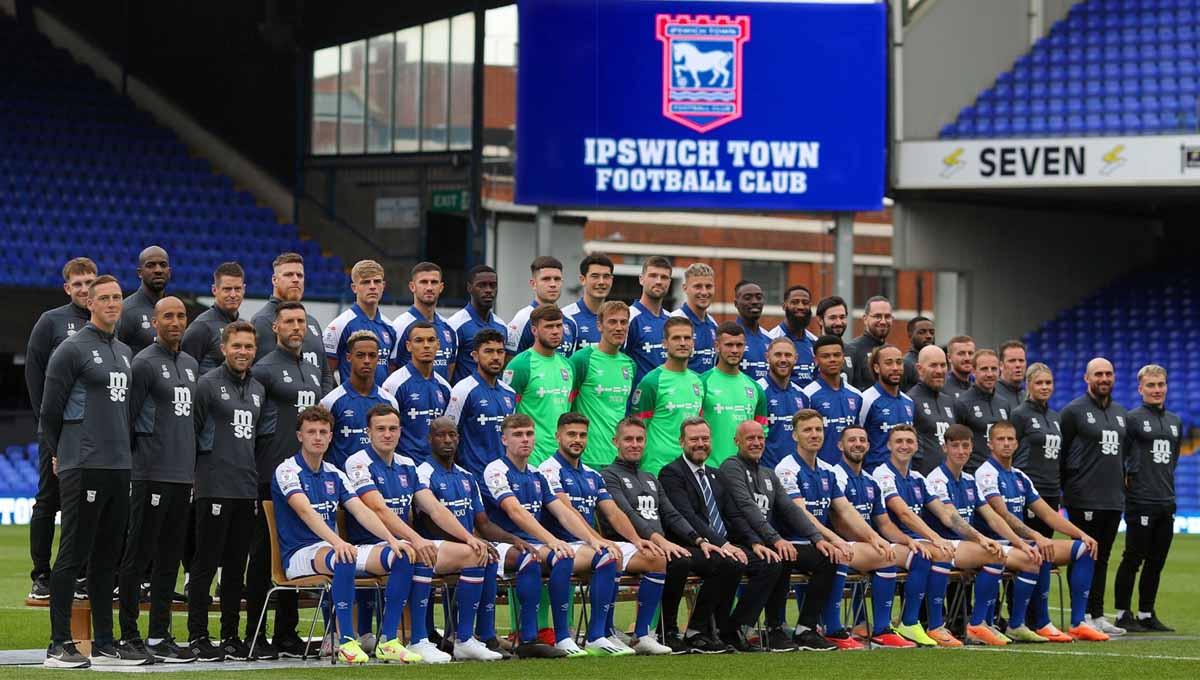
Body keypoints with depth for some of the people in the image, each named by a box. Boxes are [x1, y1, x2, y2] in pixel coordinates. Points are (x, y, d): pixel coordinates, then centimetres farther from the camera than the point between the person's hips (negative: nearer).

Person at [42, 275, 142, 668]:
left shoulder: (124, 353, 18)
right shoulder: (72, 349, -7)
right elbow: (51, 409, -4)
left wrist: (123, 452, 18)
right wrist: (56, 455, 3)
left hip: (119, 467, 8)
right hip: (83, 469, -8)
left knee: (107, 558, 10)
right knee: (73, 555, -7)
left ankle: (104, 644, 14)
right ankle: (60, 646, -6)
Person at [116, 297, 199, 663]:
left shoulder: (191, 365, 18)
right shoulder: (145, 363, -6)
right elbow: (130, 418, -7)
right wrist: (138, 461, -8)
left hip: (183, 474, 8)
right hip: (152, 475, -8)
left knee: (169, 558, 8)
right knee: (139, 554, -5)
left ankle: (159, 635, 12)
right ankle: (129, 635, -2)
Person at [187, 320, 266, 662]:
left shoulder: (258, 390, 16)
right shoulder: (208, 384, -5)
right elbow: (191, 432, -4)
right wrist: (205, 468, -2)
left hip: (247, 489, 6)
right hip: (214, 489, -6)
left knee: (237, 566, 9)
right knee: (206, 564, -4)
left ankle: (231, 635, 15)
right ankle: (198, 636, 0)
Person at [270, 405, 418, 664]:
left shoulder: (335, 475, 16)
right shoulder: (287, 471, -6)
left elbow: (362, 511, 5)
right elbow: (305, 511, -23)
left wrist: (392, 540, -13)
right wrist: (337, 542, -39)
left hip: (333, 547, 7)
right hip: (299, 554, -7)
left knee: (402, 556, -13)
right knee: (344, 558, -40)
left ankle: (387, 641, -15)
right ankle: (346, 642, -34)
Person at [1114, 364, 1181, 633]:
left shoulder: (1175, 422, 14)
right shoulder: (1132, 419, -5)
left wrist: (1166, 484, 14)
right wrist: (1127, 478, -7)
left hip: (1166, 501, 6)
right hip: (1140, 500, -6)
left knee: (1156, 562, 9)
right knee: (1133, 558, -3)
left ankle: (1146, 614, 16)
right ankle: (1123, 614, 3)